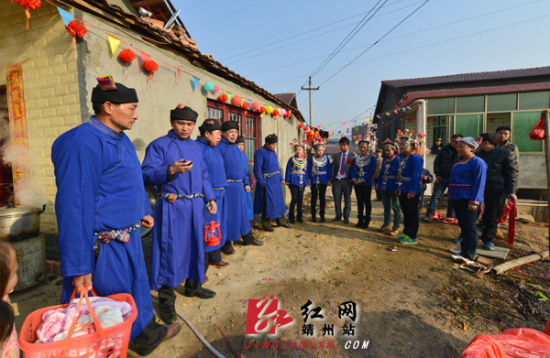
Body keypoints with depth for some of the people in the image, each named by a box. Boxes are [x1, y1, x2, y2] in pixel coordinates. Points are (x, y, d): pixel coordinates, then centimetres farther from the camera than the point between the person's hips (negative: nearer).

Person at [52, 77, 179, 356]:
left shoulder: (122, 139, 9)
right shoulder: (83, 142, -22)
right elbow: (75, 205, -25)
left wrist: (143, 211, 20)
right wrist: (79, 268, -22)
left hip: (127, 237, 10)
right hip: (103, 247, -9)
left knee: (137, 290, 26)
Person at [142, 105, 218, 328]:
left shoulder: (195, 147, 15)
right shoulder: (159, 145, -3)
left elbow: (204, 175, 18)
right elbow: (147, 174, -11)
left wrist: (210, 197, 11)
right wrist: (170, 170, -26)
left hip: (195, 205, 6)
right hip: (172, 206, -6)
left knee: (195, 246, 14)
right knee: (170, 250, -3)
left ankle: (193, 285, 32)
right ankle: (166, 300, 11)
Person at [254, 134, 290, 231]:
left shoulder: (273, 152, 13)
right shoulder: (260, 152, -12)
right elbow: (257, 169, -16)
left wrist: (281, 178, 16)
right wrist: (262, 182, -19)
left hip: (276, 181, 8)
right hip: (267, 182, -8)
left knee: (279, 201, 13)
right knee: (267, 203, -1)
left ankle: (281, 221, 27)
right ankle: (266, 224, 13)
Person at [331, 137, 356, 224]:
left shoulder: (352, 155, 3)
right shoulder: (336, 156, 14)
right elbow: (333, 168, 13)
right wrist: (332, 179, 5)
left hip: (347, 180, -3)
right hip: (337, 180, 3)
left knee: (347, 199, 5)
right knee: (337, 199, 5)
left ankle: (346, 217, 16)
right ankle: (338, 215, 20)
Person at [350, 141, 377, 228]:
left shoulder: (372, 158, -3)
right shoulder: (355, 159, 10)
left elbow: (371, 171, -11)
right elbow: (352, 170, 5)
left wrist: (362, 180, -18)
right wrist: (354, 179, -13)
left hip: (367, 183, -4)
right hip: (357, 184, 4)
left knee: (367, 202, 3)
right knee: (359, 202, 10)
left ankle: (367, 220, 12)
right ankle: (360, 220, 19)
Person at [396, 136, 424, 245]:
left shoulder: (415, 158, -14)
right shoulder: (403, 158, 13)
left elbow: (416, 175, -20)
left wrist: (412, 191, -23)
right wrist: (398, 188, 16)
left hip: (411, 192, -9)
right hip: (402, 191, 9)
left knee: (412, 214, 1)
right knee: (405, 213, 17)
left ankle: (412, 238, 10)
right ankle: (406, 233, 29)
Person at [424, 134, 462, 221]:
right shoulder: (445, 148, 2)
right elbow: (437, 162, 6)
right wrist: (437, 174, -2)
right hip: (442, 177, 1)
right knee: (436, 195, -3)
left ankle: (450, 216, 22)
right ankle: (429, 214, -2)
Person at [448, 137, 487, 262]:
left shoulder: (477, 162, -10)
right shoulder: (459, 161, 15)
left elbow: (479, 183, -17)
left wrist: (474, 201, -22)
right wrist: (451, 193, 18)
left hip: (468, 199, -8)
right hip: (457, 198, 9)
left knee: (469, 226, -5)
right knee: (463, 225, 16)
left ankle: (468, 254, -1)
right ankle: (464, 247, 27)